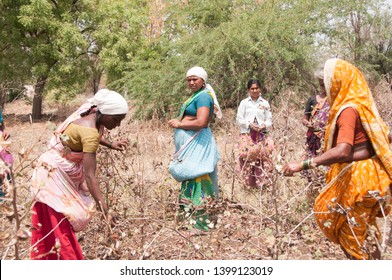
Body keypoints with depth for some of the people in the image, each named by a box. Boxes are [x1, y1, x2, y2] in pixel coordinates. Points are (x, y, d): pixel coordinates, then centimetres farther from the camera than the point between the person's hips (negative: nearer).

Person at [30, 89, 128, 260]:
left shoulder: (91, 113, -6)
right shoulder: (90, 132, -31)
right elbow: (89, 176, -35)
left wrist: (110, 145, 6)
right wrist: (105, 211, -37)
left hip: (62, 172, 9)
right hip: (55, 174, -9)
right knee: (63, 226, -4)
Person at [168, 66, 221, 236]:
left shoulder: (203, 96, -13)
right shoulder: (195, 96, 18)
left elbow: (201, 122, -24)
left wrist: (179, 124, -13)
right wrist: (178, 122, 4)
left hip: (197, 144, -10)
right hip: (189, 144, 10)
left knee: (196, 182, -8)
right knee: (189, 180, 18)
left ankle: (201, 224, -3)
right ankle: (188, 213, 31)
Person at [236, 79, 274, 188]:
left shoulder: (265, 103, 10)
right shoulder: (244, 103, 5)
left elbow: (269, 120, 10)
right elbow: (239, 119, 3)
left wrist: (264, 126, -11)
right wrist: (250, 124, -12)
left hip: (261, 135, 1)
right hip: (247, 135, -1)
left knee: (262, 157, -4)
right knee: (247, 156, -6)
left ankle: (260, 181, 7)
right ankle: (249, 182, 5)